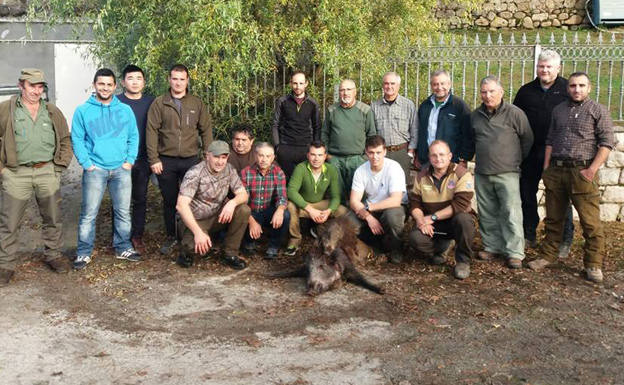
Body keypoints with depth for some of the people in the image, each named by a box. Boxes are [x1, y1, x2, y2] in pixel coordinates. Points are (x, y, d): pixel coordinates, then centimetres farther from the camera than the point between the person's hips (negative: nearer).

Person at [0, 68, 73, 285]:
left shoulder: (52, 112, 10)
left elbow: (65, 141, 15)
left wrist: (59, 166, 5)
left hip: (47, 172, 3)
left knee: (52, 219, 12)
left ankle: (53, 255, 29)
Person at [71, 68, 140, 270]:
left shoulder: (125, 110, 9)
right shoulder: (83, 111, 2)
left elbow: (134, 137, 9)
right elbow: (77, 139, 0)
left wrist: (129, 160, -1)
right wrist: (86, 163, -9)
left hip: (121, 169, 3)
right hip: (95, 170, -2)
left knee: (123, 212, 10)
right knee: (89, 213, -2)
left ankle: (123, 248, 23)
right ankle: (83, 252, 7)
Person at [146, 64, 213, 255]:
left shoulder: (197, 104, 7)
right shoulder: (159, 103, 2)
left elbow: (206, 130, 7)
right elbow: (151, 131, -2)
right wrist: (154, 159, -8)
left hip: (191, 160, 1)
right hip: (166, 161, 0)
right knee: (169, 201, 9)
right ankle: (171, 236, 23)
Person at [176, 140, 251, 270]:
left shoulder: (229, 169, -5)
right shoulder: (195, 173, -22)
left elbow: (243, 194, -5)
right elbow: (181, 205, -31)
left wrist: (232, 202, -30)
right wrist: (198, 232, -40)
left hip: (218, 216, 5)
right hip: (197, 220, -5)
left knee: (243, 210, -20)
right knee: (199, 246, -34)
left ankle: (230, 254, -7)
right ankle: (187, 250, 5)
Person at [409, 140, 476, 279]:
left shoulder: (462, 174, -12)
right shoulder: (422, 176, 3)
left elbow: (460, 205, -22)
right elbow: (414, 203, 4)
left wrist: (432, 217, -21)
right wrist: (421, 220, -17)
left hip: (455, 221, -3)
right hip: (433, 226, 3)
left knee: (463, 219, -38)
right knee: (415, 238, -27)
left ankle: (463, 261, -13)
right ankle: (439, 248, 10)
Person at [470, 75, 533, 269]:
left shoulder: (514, 113, -4)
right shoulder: (475, 115, 12)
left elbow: (527, 139, 5)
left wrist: (516, 159, 11)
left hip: (507, 173, -5)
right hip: (482, 173, 5)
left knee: (511, 213, -7)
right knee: (487, 214, 10)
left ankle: (514, 253, -2)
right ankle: (492, 247, 21)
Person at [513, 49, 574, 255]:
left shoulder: (568, 89, 0)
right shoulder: (526, 91, 9)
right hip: (531, 153, 3)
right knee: (527, 193, 9)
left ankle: (565, 240, 14)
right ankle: (529, 235, 24)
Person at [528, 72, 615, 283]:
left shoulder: (598, 111, 1)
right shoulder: (558, 110, 16)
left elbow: (607, 143, -5)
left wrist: (592, 170, -13)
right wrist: (546, 168, 10)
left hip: (582, 172, -5)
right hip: (555, 171, 5)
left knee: (591, 222, -4)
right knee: (553, 218, 13)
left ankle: (594, 265, 3)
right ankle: (548, 256, 24)